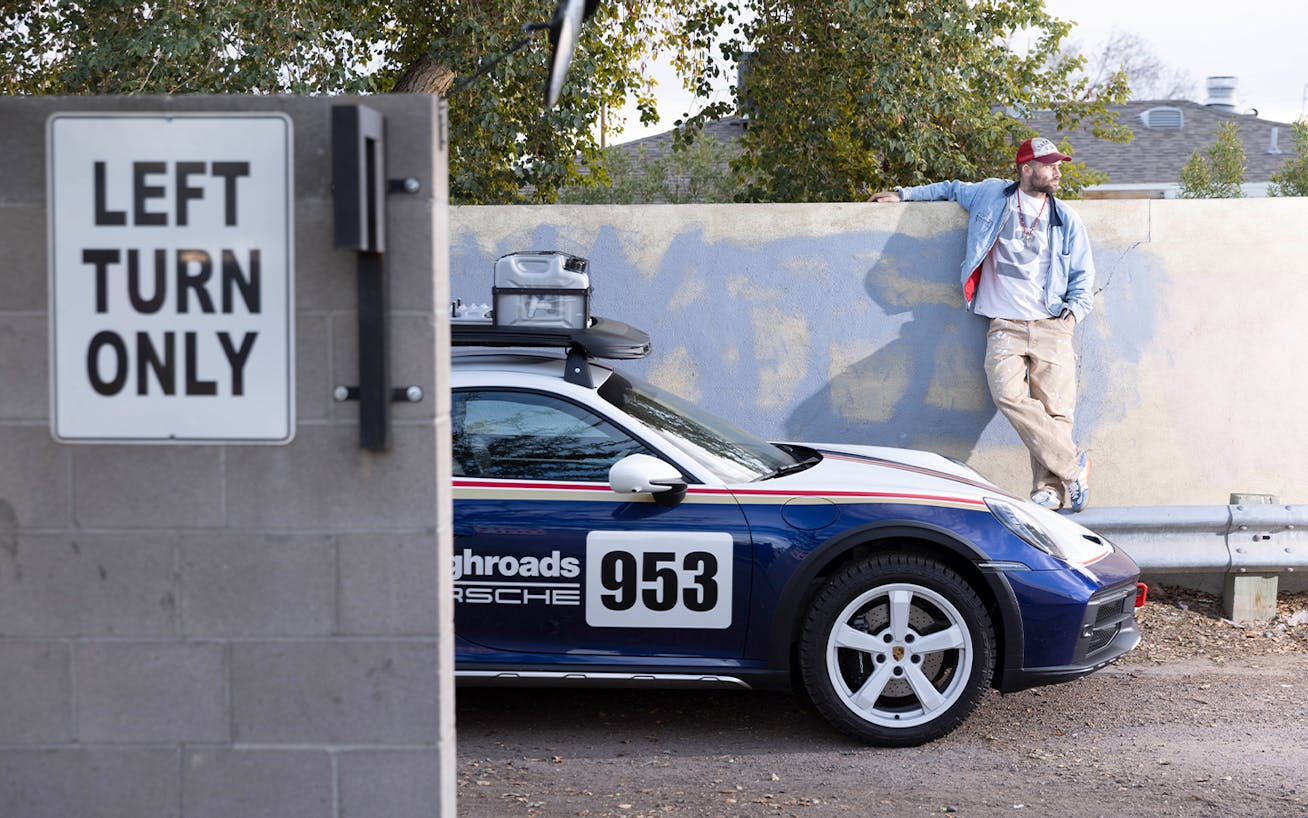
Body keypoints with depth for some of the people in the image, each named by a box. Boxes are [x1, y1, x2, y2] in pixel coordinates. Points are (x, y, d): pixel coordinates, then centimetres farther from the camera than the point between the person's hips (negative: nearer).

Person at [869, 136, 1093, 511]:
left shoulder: (1066, 220, 16)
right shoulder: (990, 195, 14)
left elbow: (1083, 276, 22)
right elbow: (951, 189, 33)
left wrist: (1075, 310, 5)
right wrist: (903, 195, 32)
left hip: (1052, 328, 1)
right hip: (1005, 328, -1)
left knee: (1054, 407, -14)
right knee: (1009, 396, -25)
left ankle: (1049, 487, -11)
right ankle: (1073, 464, -20)